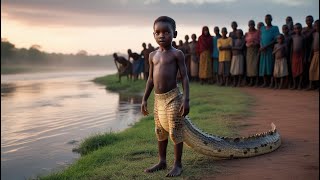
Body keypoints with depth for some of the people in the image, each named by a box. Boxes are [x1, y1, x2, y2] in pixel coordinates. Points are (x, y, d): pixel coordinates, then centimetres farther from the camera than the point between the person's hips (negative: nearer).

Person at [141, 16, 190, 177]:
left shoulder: (177, 54, -5)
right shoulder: (153, 55, 10)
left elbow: (184, 77, -8)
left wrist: (186, 99, -16)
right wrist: (144, 99, 13)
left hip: (172, 98, -6)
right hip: (158, 99, 6)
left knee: (175, 132, 0)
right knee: (160, 132, 15)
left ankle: (178, 164, 13)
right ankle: (162, 162, 28)